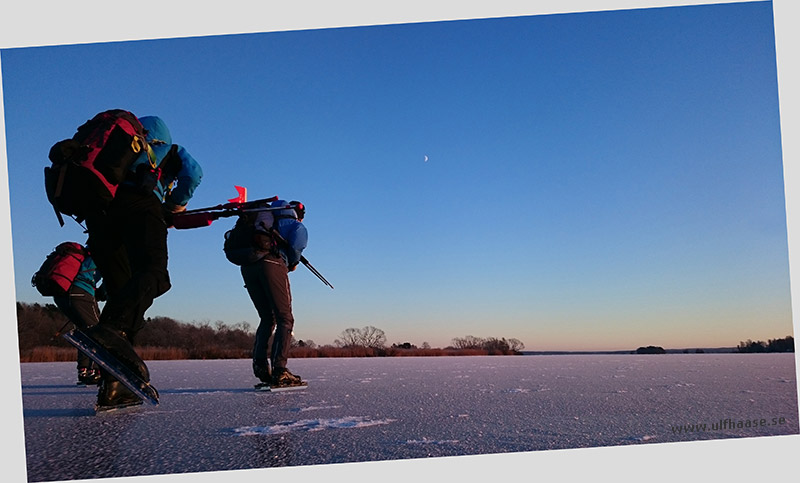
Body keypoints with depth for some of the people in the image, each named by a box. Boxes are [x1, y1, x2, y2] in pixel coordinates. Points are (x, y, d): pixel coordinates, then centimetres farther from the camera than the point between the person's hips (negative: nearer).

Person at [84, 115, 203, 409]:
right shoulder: (171, 151, 32)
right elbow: (192, 172, 11)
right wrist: (176, 204, 24)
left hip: (98, 211, 5)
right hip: (139, 204, -5)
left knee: (121, 293, 3)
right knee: (152, 273, -23)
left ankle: (112, 385, -10)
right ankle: (111, 329, -54)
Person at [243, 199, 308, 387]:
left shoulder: (269, 216, 35)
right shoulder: (299, 227, 19)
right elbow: (295, 248, 0)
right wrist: (292, 264, 18)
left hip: (247, 266, 5)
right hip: (272, 263, -5)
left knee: (267, 319, 15)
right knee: (285, 319, -1)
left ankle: (260, 365, 3)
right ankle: (279, 370, -14)